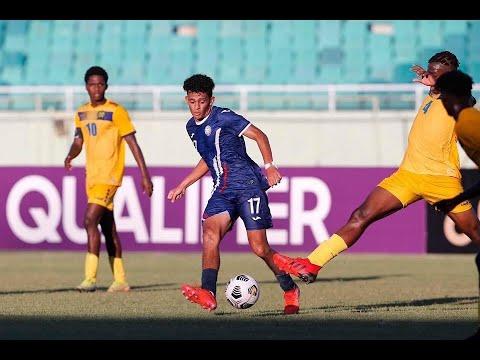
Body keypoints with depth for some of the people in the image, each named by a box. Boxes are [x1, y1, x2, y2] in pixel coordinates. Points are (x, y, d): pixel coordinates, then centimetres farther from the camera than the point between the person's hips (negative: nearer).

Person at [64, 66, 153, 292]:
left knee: (90, 221, -19)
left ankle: (90, 278, -18)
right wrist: (71, 155, -2)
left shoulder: (116, 111, -8)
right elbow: (79, 140, 21)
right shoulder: (82, 113, 11)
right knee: (108, 227, 11)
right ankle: (120, 280, 18)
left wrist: (145, 175, -9)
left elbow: (132, 143, -7)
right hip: (92, 176, 7)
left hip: (109, 175, -7)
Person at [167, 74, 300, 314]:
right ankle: (208, 294, -34)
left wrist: (269, 166, -17)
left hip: (248, 185, -6)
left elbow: (259, 135, -6)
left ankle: (290, 291, 13)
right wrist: (183, 186, 31)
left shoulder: (223, 117, -6)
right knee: (210, 233, -21)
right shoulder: (192, 127, 17)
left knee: (259, 247, -9)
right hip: (222, 191, 6)